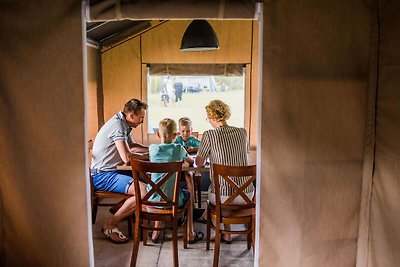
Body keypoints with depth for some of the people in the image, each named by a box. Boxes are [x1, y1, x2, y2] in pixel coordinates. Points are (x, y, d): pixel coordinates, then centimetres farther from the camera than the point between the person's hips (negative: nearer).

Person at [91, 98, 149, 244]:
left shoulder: (123, 124, 11)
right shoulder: (117, 125, -19)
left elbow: (131, 145, 28)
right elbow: (127, 158, -27)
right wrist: (150, 155, -12)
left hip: (109, 172, 10)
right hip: (101, 175, -10)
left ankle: (121, 208, 15)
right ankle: (110, 225, -10)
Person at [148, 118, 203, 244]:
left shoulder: (152, 148, -4)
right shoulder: (178, 149, -8)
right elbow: (191, 161, 12)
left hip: (154, 199, 2)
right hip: (173, 199, -2)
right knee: (188, 195, 29)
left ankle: (156, 232, 36)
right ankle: (190, 234, 33)